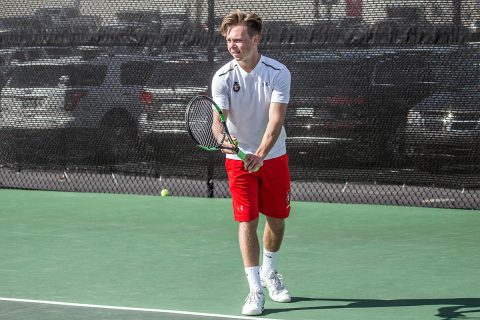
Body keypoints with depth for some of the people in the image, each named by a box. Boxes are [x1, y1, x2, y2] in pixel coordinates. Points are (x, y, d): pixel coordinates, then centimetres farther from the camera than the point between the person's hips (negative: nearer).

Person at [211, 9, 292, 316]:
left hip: (273, 156, 1)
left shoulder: (278, 73, -16)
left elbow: (276, 119, -25)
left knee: (277, 220, 11)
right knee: (247, 222, -7)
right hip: (239, 158, -1)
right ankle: (256, 290, -3)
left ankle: (269, 272, 37)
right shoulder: (223, 77, -13)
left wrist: (261, 154, -39)